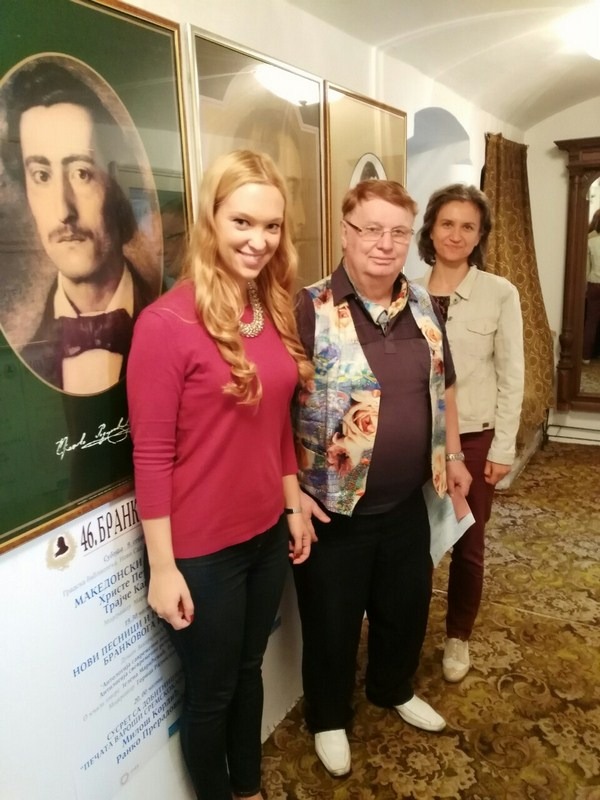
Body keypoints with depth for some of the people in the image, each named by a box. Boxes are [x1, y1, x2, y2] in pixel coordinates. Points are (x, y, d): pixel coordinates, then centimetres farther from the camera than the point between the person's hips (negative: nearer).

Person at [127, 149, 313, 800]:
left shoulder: (274, 313, 2)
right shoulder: (166, 322, -19)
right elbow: (151, 457, -17)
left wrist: (294, 505, 12)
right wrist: (162, 567, -14)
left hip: (266, 532, 6)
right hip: (201, 549, -6)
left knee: (249, 672, 25)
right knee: (211, 691, 17)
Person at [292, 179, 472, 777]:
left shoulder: (422, 307, 3)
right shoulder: (309, 311, -17)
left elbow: (442, 388, 15)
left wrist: (453, 455, 18)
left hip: (406, 503, 6)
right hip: (333, 509, -5)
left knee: (406, 607, 25)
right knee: (332, 623, 15)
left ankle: (393, 689, 54)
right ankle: (328, 719, 43)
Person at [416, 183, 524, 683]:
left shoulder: (500, 294, -5)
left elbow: (511, 377, -4)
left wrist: (502, 448, -6)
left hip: (474, 437, -1)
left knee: (468, 545, 12)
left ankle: (458, 636, 35)